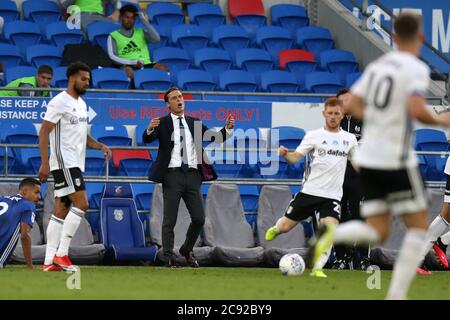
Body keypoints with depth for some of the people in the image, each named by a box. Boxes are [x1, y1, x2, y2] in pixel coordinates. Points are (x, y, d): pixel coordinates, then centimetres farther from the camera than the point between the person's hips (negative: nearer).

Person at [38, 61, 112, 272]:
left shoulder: (81, 104, 18)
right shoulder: (59, 102, -10)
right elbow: (44, 132, -13)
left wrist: (100, 146, 9)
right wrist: (45, 163, -20)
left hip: (75, 164, 9)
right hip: (64, 162, -9)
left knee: (61, 211, 6)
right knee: (81, 204, -16)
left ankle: (50, 261, 5)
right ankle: (61, 254, -14)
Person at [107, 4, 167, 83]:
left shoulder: (141, 32, 24)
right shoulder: (113, 36, 14)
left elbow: (156, 39, 5)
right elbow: (113, 57, 0)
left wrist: (144, 20, 5)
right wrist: (133, 62, -14)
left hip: (146, 65, 3)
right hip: (128, 66, -3)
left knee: (163, 68, -28)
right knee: (128, 71, -39)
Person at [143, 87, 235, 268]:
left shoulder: (194, 124, 15)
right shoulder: (162, 123, 4)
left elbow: (215, 138, 11)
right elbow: (147, 139, -12)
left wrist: (228, 128, -7)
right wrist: (150, 129, -34)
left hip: (192, 175, 4)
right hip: (172, 175, -3)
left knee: (199, 218, 1)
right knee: (170, 220, -1)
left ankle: (187, 250, 22)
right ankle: (169, 258, 5)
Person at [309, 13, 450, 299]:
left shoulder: (378, 65, 11)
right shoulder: (416, 69, -10)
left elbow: (353, 105, 12)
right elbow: (416, 109, -24)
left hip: (368, 158, 6)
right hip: (396, 160, -6)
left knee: (378, 233, 9)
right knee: (419, 226, 8)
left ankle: (332, 234, -22)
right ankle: (396, 295, -1)